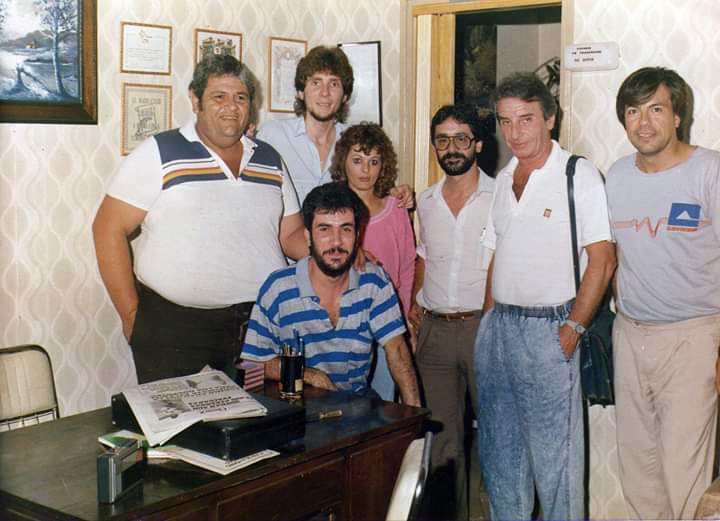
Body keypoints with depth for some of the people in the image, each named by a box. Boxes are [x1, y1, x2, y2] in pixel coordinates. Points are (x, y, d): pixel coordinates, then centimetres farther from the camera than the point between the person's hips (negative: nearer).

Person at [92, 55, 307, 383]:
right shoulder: (159, 154, -2)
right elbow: (109, 229, -5)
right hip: (173, 328, -4)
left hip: (262, 324, 4)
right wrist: (131, 316, -8)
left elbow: (291, 235, 16)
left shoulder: (270, 160, 12)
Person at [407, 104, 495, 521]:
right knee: (441, 433, 10)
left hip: (484, 325, -4)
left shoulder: (500, 196, -3)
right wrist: (414, 301, 15)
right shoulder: (426, 201, 12)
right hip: (434, 328, 5)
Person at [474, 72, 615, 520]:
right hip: (496, 326, 7)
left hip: (548, 328, -6)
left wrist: (573, 329, -15)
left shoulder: (579, 175, -8)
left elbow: (602, 260, -11)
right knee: (499, 446, 15)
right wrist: (489, 321, 11)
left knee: (554, 450, 0)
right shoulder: (504, 179, 12)